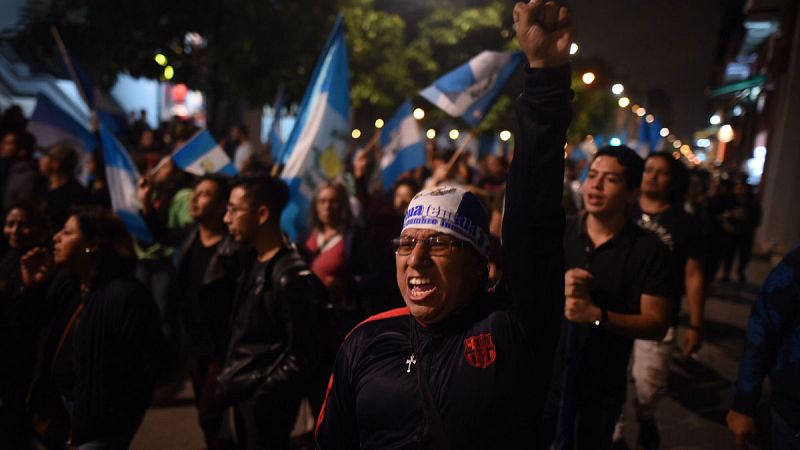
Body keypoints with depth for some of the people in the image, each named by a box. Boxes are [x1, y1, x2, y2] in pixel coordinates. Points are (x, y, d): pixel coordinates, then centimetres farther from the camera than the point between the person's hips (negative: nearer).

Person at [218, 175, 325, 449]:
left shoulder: (291, 277, -22)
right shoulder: (253, 262, 3)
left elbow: (303, 358, -19)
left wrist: (261, 395, -17)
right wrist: (229, 379, 8)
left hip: (264, 402, -7)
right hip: (242, 393, 8)